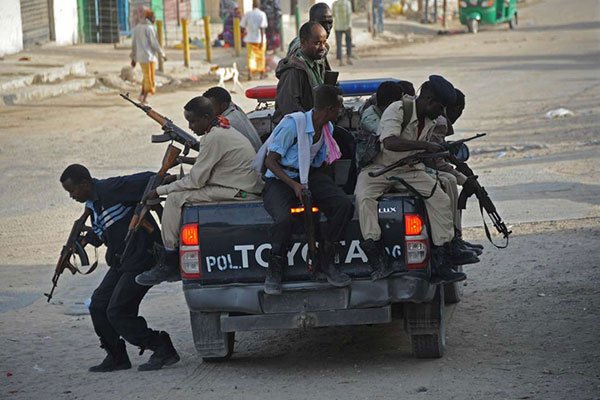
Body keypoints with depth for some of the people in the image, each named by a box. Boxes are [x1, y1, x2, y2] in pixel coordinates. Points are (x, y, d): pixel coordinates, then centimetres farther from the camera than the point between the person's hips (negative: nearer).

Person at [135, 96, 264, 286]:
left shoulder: (214, 138, -15)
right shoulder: (225, 130, 17)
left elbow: (196, 180, -13)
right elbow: (203, 173, 22)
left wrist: (160, 191, -5)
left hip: (238, 194, -11)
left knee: (175, 199, -12)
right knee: (180, 195, 12)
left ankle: (168, 263, -6)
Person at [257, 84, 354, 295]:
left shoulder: (327, 127, 6)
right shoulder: (293, 124, -18)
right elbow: (270, 161, -16)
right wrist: (295, 185, -26)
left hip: (310, 175, 6)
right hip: (280, 180, -6)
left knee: (344, 205, -20)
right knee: (284, 218, -37)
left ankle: (325, 261, -6)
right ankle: (274, 269, -12)